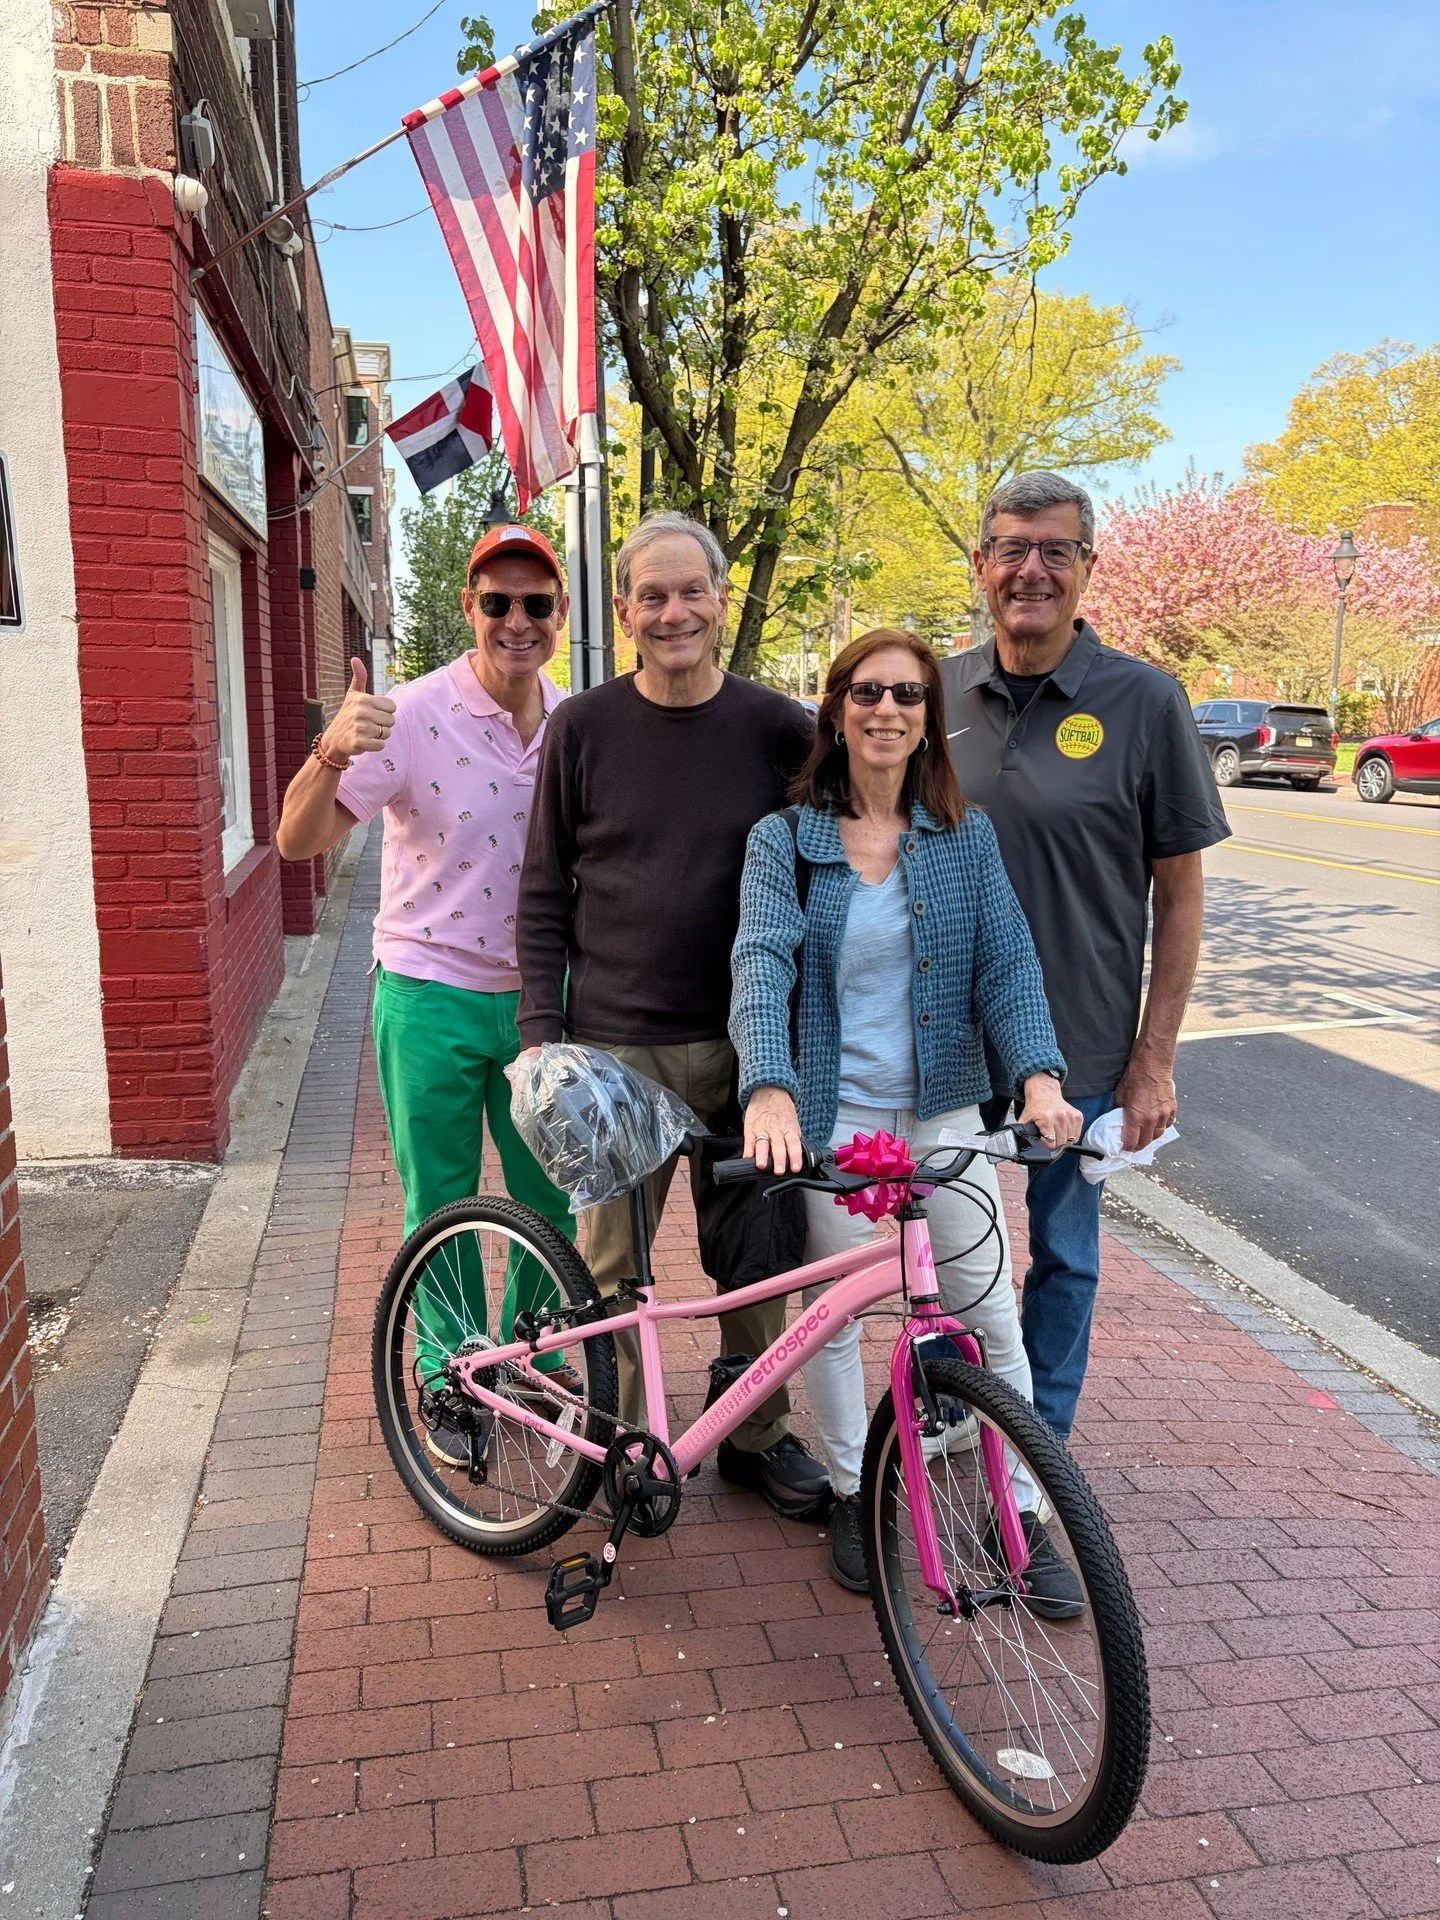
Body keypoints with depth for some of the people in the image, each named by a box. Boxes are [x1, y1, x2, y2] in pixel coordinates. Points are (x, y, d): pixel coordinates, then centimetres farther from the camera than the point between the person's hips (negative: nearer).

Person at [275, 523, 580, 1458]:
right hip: (432, 996, -4)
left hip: (536, 994, 4)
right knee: (442, 1206, 9)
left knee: (550, 1194, 14)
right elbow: (298, 840, -18)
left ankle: (534, 1350, 37)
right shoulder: (414, 715, -15)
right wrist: (332, 754, -37)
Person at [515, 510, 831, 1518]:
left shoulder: (779, 728, 1)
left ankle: (758, 1434, 32)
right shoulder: (584, 727, 0)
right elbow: (545, 895, 3)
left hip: (746, 1045, 1)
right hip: (615, 1046, -1)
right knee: (613, 1261, 7)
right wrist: (540, 1030, -4)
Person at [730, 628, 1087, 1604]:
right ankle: (853, 1494, 31)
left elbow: (1007, 960, -5)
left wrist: (1038, 1072, -23)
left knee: (993, 1310, 5)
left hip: (945, 1103, 2)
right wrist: (769, 1089, -34)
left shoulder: (967, 836, 1)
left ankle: (1021, 1514, 23)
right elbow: (761, 963, -17)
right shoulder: (784, 839, -4)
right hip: (831, 1109, -1)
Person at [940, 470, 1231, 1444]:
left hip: (1080, 1049, -3)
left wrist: (1155, 1058, -9)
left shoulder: (1144, 700, -9)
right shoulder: (938, 693, 1)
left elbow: (1180, 891, -6)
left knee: (1062, 1254, 12)